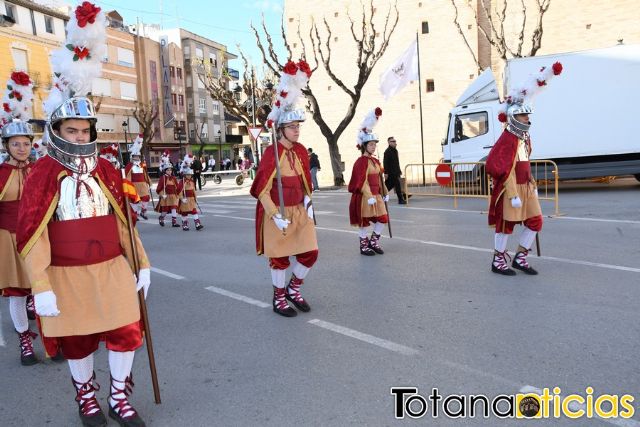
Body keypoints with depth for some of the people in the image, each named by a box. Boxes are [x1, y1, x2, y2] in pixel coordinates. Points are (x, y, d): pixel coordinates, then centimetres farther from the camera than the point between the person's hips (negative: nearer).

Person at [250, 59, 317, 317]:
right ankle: (279, 299, 24)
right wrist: (276, 216, -20)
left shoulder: (301, 150, 4)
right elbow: (262, 189, -16)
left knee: (310, 252, 7)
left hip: (299, 210, 6)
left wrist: (308, 202, 5)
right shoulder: (272, 153, -16)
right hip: (276, 212, -6)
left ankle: (293, 290, 29)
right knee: (280, 257, 5)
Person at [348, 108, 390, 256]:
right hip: (364, 196, -8)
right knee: (364, 221, 3)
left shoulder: (376, 161, 12)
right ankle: (364, 245, 15)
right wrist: (369, 196, -24)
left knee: (383, 219, 7)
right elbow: (362, 181, -19)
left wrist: (384, 193, 16)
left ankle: (374, 241, 23)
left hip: (376, 195, 8)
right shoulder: (362, 161, -13)